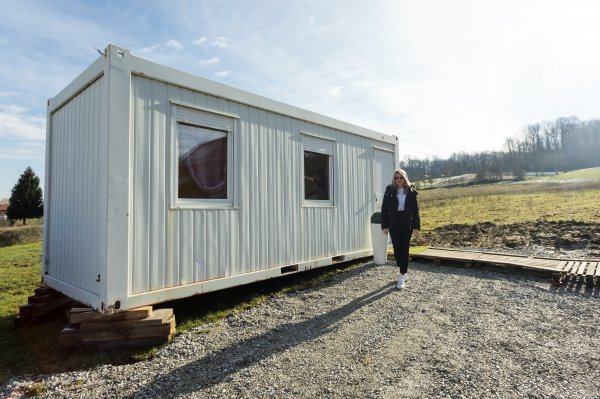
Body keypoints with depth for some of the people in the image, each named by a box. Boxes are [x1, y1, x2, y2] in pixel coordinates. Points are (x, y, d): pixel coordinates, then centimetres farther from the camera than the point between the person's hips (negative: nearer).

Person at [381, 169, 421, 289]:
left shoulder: (411, 192, -1)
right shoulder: (389, 191, 0)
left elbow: (416, 210, 1)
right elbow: (384, 209, 0)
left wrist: (416, 226, -5)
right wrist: (384, 225, -5)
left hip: (407, 224, -1)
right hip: (394, 223, 1)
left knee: (404, 249, 0)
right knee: (397, 248, 7)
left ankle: (402, 276, 6)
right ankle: (404, 270, 30)